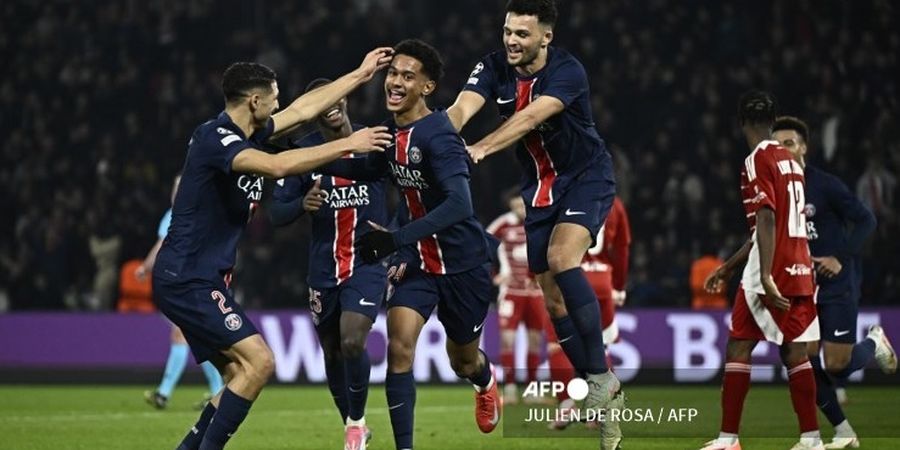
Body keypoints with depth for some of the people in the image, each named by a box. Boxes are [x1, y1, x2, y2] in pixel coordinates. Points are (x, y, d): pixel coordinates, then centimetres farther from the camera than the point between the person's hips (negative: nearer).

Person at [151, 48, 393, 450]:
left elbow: (303, 109, 24)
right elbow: (278, 165, -32)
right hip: (186, 279, -10)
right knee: (258, 361, -17)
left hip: (199, 280, 10)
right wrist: (347, 145, -27)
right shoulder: (214, 138, -17)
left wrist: (360, 74, 28)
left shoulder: (244, 134, 11)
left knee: (241, 377, 8)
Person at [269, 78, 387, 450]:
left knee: (352, 342, -19)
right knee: (332, 353, 10)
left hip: (368, 262, -2)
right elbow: (276, 213, -6)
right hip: (324, 268, 2)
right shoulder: (302, 151, -4)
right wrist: (302, 204, -25)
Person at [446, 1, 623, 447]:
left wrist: (479, 150, -52)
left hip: (586, 176, -6)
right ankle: (606, 397, 14)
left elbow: (529, 118, -39)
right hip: (539, 187, 6)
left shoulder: (567, 72, -24)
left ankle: (601, 378, -21)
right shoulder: (494, 68, -10)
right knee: (554, 298, 3)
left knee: (562, 258, -29)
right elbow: (462, 108, -26)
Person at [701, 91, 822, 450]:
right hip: (800, 271, 7)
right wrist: (729, 267, 30)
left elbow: (766, 221, -19)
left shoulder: (757, 161, -8)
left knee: (738, 348, -2)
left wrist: (766, 277, -26)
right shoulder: (791, 162, 17)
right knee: (794, 352, 7)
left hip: (773, 273, -7)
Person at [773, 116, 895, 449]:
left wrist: (841, 259, -18)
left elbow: (866, 221, -11)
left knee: (836, 365, -9)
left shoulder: (825, 185, -11)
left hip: (838, 286, -5)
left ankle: (874, 344, 25)